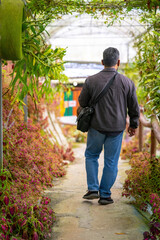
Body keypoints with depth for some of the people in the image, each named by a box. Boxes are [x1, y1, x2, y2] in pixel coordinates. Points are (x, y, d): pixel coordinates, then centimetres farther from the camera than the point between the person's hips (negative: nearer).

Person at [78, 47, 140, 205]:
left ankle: (93, 189, 14)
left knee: (91, 155, 20)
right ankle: (105, 195, 16)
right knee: (111, 162, 10)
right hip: (117, 128, 0)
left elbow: (82, 102, 2)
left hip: (96, 127, 0)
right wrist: (133, 125, 16)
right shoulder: (127, 82, -7)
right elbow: (134, 108, 2)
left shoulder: (91, 81, -9)